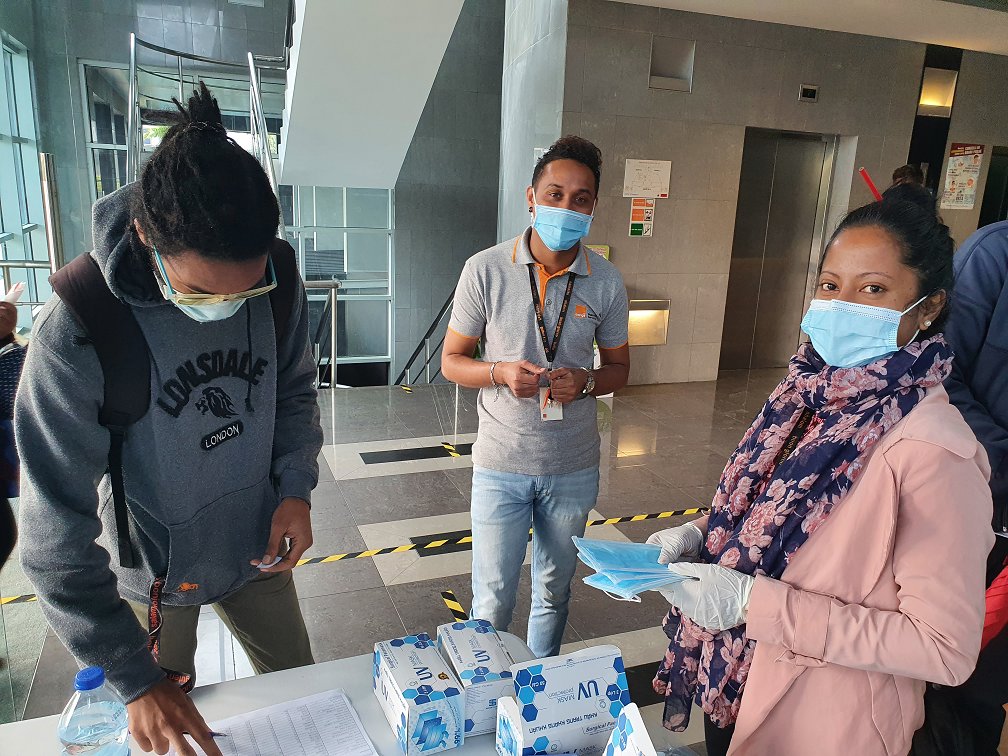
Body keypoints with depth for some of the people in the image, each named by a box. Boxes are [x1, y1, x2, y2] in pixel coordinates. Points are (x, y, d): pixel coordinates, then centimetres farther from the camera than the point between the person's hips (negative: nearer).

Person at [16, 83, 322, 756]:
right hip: (156, 573, -3)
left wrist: (296, 487, -16)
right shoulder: (76, 334, -29)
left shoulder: (278, 284, -18)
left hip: (256, 549, 3)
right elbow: (55, 536, -24)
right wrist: (136, 677, -24)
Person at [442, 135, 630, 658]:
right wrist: (501, 372, -24)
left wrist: (583, 382, -16)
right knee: (493, 600, 7)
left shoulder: (606, 282, -5)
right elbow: (452, 361, -3)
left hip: (573, 467, 3)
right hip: (502, 464, -2)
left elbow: (618, 368, 6)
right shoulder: (485, 270, -11)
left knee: (554, 590, 21)